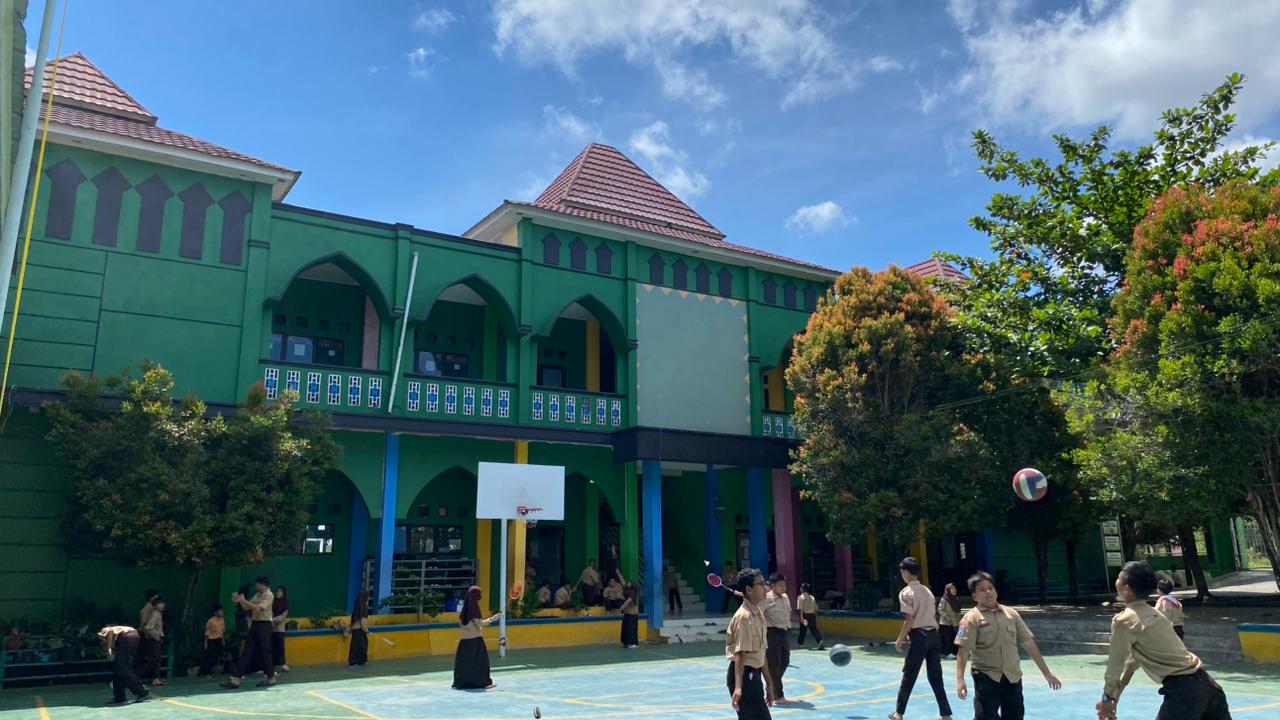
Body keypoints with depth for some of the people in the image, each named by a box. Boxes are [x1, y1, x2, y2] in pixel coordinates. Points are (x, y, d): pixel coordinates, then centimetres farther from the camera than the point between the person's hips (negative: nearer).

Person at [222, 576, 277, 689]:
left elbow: (258, 608, -23)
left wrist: (243, 600, -22)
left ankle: (271, 678, 12)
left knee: (264, 651, -1)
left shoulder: (268, 596, -10)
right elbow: (247, 608, 11)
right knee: (246, 652, 3)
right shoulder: (257, 595, 15)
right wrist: (240, 601, -7)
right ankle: (236, 679, 0)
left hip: (264, 625, -8)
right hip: (254, 624, 8)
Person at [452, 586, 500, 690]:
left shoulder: (465, 606, 7)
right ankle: (484, 682, 3)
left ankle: (460, 682, 14)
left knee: (463, 660, 11)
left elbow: (460, 621, 12)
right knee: (479, 659, 1)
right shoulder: (474, 606, -14)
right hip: (475, 638, -7)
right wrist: (492, 619, -8)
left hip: (464, 637, 7)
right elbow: (479, 623, -15)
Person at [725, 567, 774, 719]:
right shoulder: (744, 616, -17)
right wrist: (738, 687, -32)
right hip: (744, 675, -9)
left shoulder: (759, 614, 12)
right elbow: (740, 654, -24)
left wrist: (768, 683, 21)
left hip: (754, 674, 9)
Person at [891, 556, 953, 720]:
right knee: (936, 677, 11)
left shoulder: (906, 592, -8)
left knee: (909, 676, 4)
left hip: (920, 636, -6)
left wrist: (900, 639, -3)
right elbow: (934, 616, 13)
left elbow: (909, 620, -13)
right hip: (933, 634, 6)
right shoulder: (927, 591, 14)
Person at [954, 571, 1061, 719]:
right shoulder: (972, 618, -7)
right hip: (986, 677, -4)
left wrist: (1046, 673, 12)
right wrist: (960, 680, -25)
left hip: (1013, 677, 5)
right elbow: (964, 650, -15)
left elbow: (1029, 643, 11)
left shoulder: (1011, 614, 7)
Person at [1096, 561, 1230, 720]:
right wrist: (1114, 697, 28)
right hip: (1205, 682, 9)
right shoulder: (1153, 615, 18)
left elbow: (1115, 665, -3)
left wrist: (1107, 698, 11)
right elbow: (1134, 659, 25)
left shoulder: (1123, 620, -10)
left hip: (1183, 690, -9)